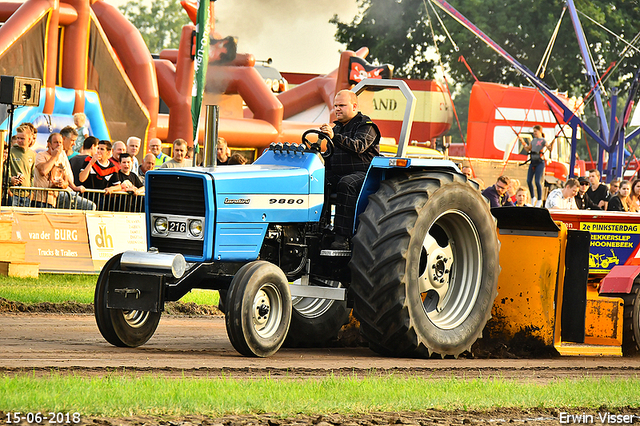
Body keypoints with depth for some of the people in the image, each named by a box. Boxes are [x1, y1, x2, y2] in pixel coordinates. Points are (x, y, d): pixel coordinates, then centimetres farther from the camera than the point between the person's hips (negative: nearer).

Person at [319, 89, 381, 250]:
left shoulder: (366, 126, -1)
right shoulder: (337, 127, 22)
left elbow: (359, 146, -21)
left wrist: (334, 137, -33)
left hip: (362, 173, -7)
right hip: (337, 174, 7)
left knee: (346, 184, -40)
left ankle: (342, 237, -42)